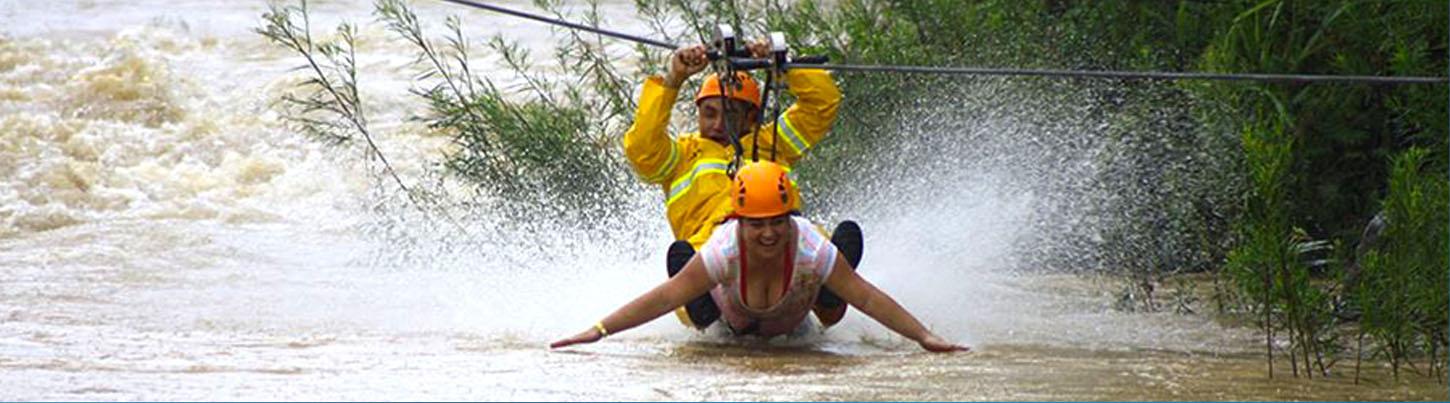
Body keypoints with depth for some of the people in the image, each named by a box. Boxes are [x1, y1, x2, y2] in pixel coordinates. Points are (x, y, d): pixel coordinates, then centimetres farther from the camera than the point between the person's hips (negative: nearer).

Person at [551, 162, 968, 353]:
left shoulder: (812, 250, -44)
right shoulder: (725, 249, -44)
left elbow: (867, 298, -37)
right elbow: (666, 297, -42)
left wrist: (926, 338, -39)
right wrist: (600, 330, -47)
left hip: (792, 325, 0)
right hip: (732, 323, 0)